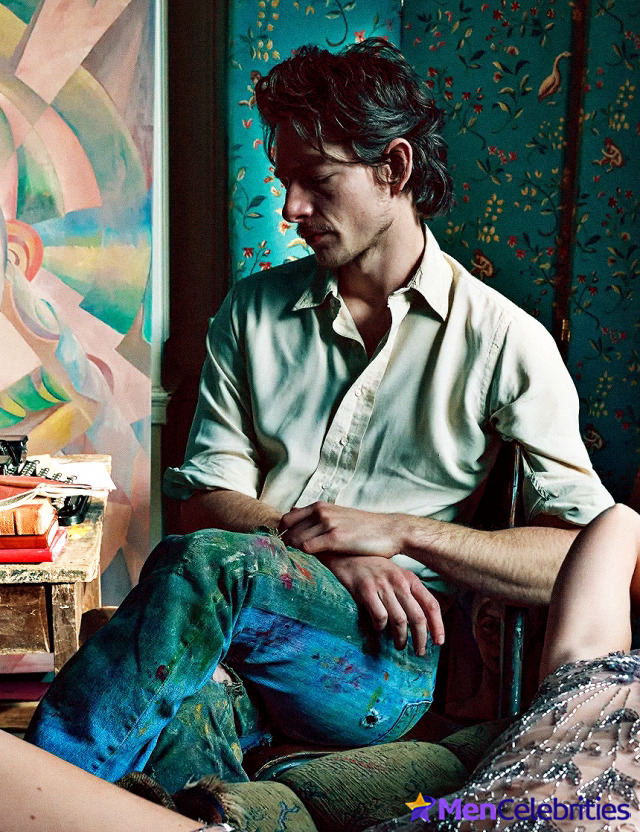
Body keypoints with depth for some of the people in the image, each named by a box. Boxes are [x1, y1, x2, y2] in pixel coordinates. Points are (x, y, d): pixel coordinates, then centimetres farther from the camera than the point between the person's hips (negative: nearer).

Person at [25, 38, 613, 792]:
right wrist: (329, 550, -12)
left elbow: (584, 552, 0)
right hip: (253, 626, 2)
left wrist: (398, 531, -12)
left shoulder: (504, 341, 4)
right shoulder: (252, 312, 15)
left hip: (387, 655, -2)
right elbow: (206, 500, 7)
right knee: (190, 693, -36)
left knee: (207, 563, -32)